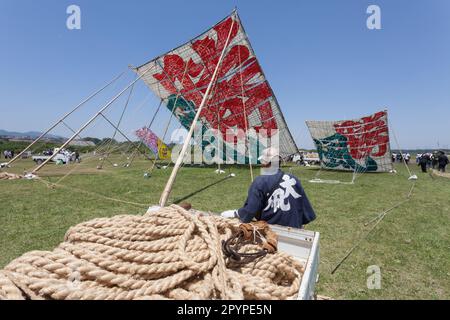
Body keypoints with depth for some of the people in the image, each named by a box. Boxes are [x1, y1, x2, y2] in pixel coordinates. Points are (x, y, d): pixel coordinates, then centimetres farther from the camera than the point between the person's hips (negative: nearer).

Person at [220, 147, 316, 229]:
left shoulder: (260, 182, -13)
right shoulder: (293, 179, -2)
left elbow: (249, 212, -15)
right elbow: (305, 207, 4)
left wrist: (234, 213, 1)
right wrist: (298, 223, 17)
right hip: (294, 229, 4)